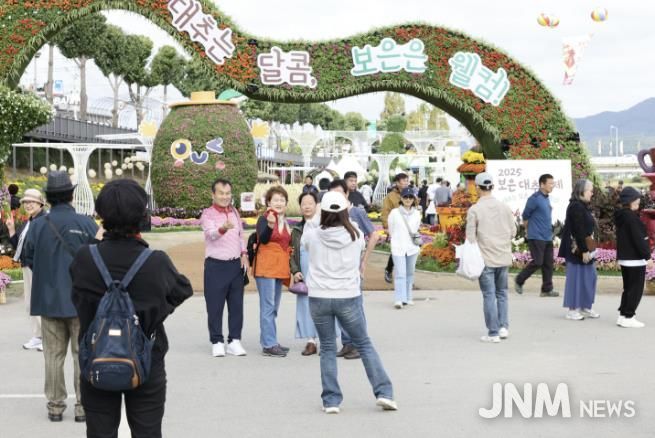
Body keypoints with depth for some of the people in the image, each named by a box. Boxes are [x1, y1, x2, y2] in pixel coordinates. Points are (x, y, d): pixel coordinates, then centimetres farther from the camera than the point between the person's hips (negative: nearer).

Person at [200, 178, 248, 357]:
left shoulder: (235, 212, 12)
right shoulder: (208, 214, -7)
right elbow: (211, 234, -26)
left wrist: (244, 253, 6)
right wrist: (223, 228, -48)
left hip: (236, 264, 5)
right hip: (216, 265, -5)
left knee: (236, 304, 7)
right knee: (215, 305, -1)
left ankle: (234, 340, 15)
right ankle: (217, 342, 8)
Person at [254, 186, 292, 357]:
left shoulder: (285, 221, 15)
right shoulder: (264, 219, -8)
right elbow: (263, 239, -26)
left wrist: (291, 249, 11)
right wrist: (270, 225, -41)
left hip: (280, 268, 8)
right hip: (266, 267, -8)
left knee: (274, 308, 13)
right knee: (268, 307, -9)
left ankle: (269, 341, 20)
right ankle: (268, 345, -8)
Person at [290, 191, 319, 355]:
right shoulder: (296, 229, 12)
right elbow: (292, 253, 14)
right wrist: (295, 271, 0)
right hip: (303, 276, 4)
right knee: (306, 307, 5)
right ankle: (311, 341, 12)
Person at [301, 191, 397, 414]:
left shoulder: (312, 235, -5)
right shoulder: (355, 236, -4)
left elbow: (303, 243, 16)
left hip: (319, 298, 0)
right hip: (348, 297, 0)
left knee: (328, 349, 12)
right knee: (364, 344, 13)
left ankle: (331, 400, 9)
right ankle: (383, 392, 8)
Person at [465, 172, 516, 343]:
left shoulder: (474, 210, -10)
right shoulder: (504, 207, 1)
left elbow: (470, 237, -9)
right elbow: (513, 231, 6)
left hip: (485, 258, -3)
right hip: (503, 258, 3)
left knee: (489, 295, 3)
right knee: (502, 293, 18)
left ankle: (493, 333, 5)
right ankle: (503, 326, 12)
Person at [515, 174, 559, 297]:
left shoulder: (546, 198, 12)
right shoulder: (534, 199, -13)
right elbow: (525, 217, -7)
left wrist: (550, 232, 17)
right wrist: (531, 230, 5)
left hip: (547, 237, 8)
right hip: (537, 237, -8)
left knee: (548, 263, 6)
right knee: (537, 262, -6)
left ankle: (547, 289, 10)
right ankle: (519, 280, 12)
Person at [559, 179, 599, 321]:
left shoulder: (582, 206, 13)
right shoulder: (576, 207, -18)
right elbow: (578, 231, -21)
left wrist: (588, 249, 17)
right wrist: (584, 250, -21)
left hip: (585, 248, 10)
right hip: (578, 249, -10)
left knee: (589, 277, 14)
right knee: (576, 277, -3)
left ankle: (585, 307, 23)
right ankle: (572, 310, 5)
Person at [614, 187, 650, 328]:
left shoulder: (621, 216, 11)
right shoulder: (632, 217, -18)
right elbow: (638, 239, -21)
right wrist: (647, 255, -15)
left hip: (624, 258, 10)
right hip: (635, 259, -10)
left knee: (628, 288, 16)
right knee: (636, 289, -3)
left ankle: (623, 315, 17)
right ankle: (628, 317, -2)